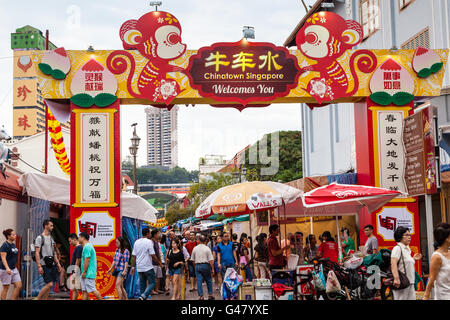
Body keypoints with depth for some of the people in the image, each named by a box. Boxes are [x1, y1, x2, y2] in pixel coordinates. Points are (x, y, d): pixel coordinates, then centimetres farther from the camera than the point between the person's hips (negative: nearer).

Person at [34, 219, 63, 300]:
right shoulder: (40, 238, -7)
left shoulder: (51, 238, 16)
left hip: (52, 264, 8)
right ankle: (37, 299, -2)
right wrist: (39, 266, -19)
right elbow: (37, 253, -12)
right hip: (44, 265, -8)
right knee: (49, 284, -14)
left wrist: (58, 263, 15)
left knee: (49, 285, 7)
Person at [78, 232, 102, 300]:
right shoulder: (88, 246, 19)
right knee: (84, 291, 7)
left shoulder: (87, 247, -13)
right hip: (86, 274, 10)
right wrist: (83, 272, 22)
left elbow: (87, 260, -20)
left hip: (88, 274, -10)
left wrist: (84, 272, -18)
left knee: (92, 290, -8)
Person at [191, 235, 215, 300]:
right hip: (205, 265, -2)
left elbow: (193, 260, 10)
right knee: (208, 280, 11)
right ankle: (210, 294, 12)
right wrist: (212, 269, -4)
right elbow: (211, 260, -9)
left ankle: (200, 296, -5)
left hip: (197, 266, 2)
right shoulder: (207, 248, -5)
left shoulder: (195, 248, 5)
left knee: (199, 281, 0)